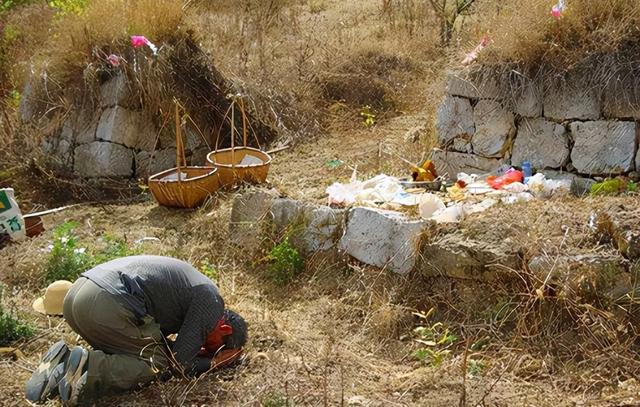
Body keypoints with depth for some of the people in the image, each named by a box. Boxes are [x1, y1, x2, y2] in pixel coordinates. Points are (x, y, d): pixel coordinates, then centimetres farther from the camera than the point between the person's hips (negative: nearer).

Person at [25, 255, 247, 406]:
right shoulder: (211, 301, 1)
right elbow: (180, 364, -2)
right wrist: (214, 363, 14)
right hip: (107, 305, -9)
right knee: (158, 365, 2)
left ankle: (65, 361, 4)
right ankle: (92, 370, -14)